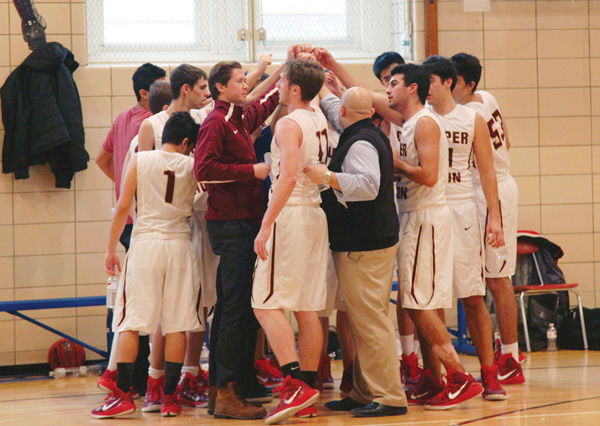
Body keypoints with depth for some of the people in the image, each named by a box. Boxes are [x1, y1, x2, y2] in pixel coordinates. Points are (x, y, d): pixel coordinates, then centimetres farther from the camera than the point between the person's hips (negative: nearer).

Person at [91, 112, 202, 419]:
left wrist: (111, 248, 7)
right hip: (180, 245, 1)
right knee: (177, 324, 4)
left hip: (145, 243, -1)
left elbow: (123, 207, 0)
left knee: (131, 323, 1)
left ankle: (122, 395, -3)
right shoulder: (191, 166, 3)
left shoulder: (140, 160, 1)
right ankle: (170, 397, 4)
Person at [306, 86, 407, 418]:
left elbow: (368, 184, -30)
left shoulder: (359, 144, -15)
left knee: (369, 319, -10)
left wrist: (328, 176, -29)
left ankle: (389, 397, -11)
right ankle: (364, 394, 17)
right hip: (376, 239, 11)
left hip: (362, 249, -11)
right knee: (364, 320, 13)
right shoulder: (373, 135, 16)